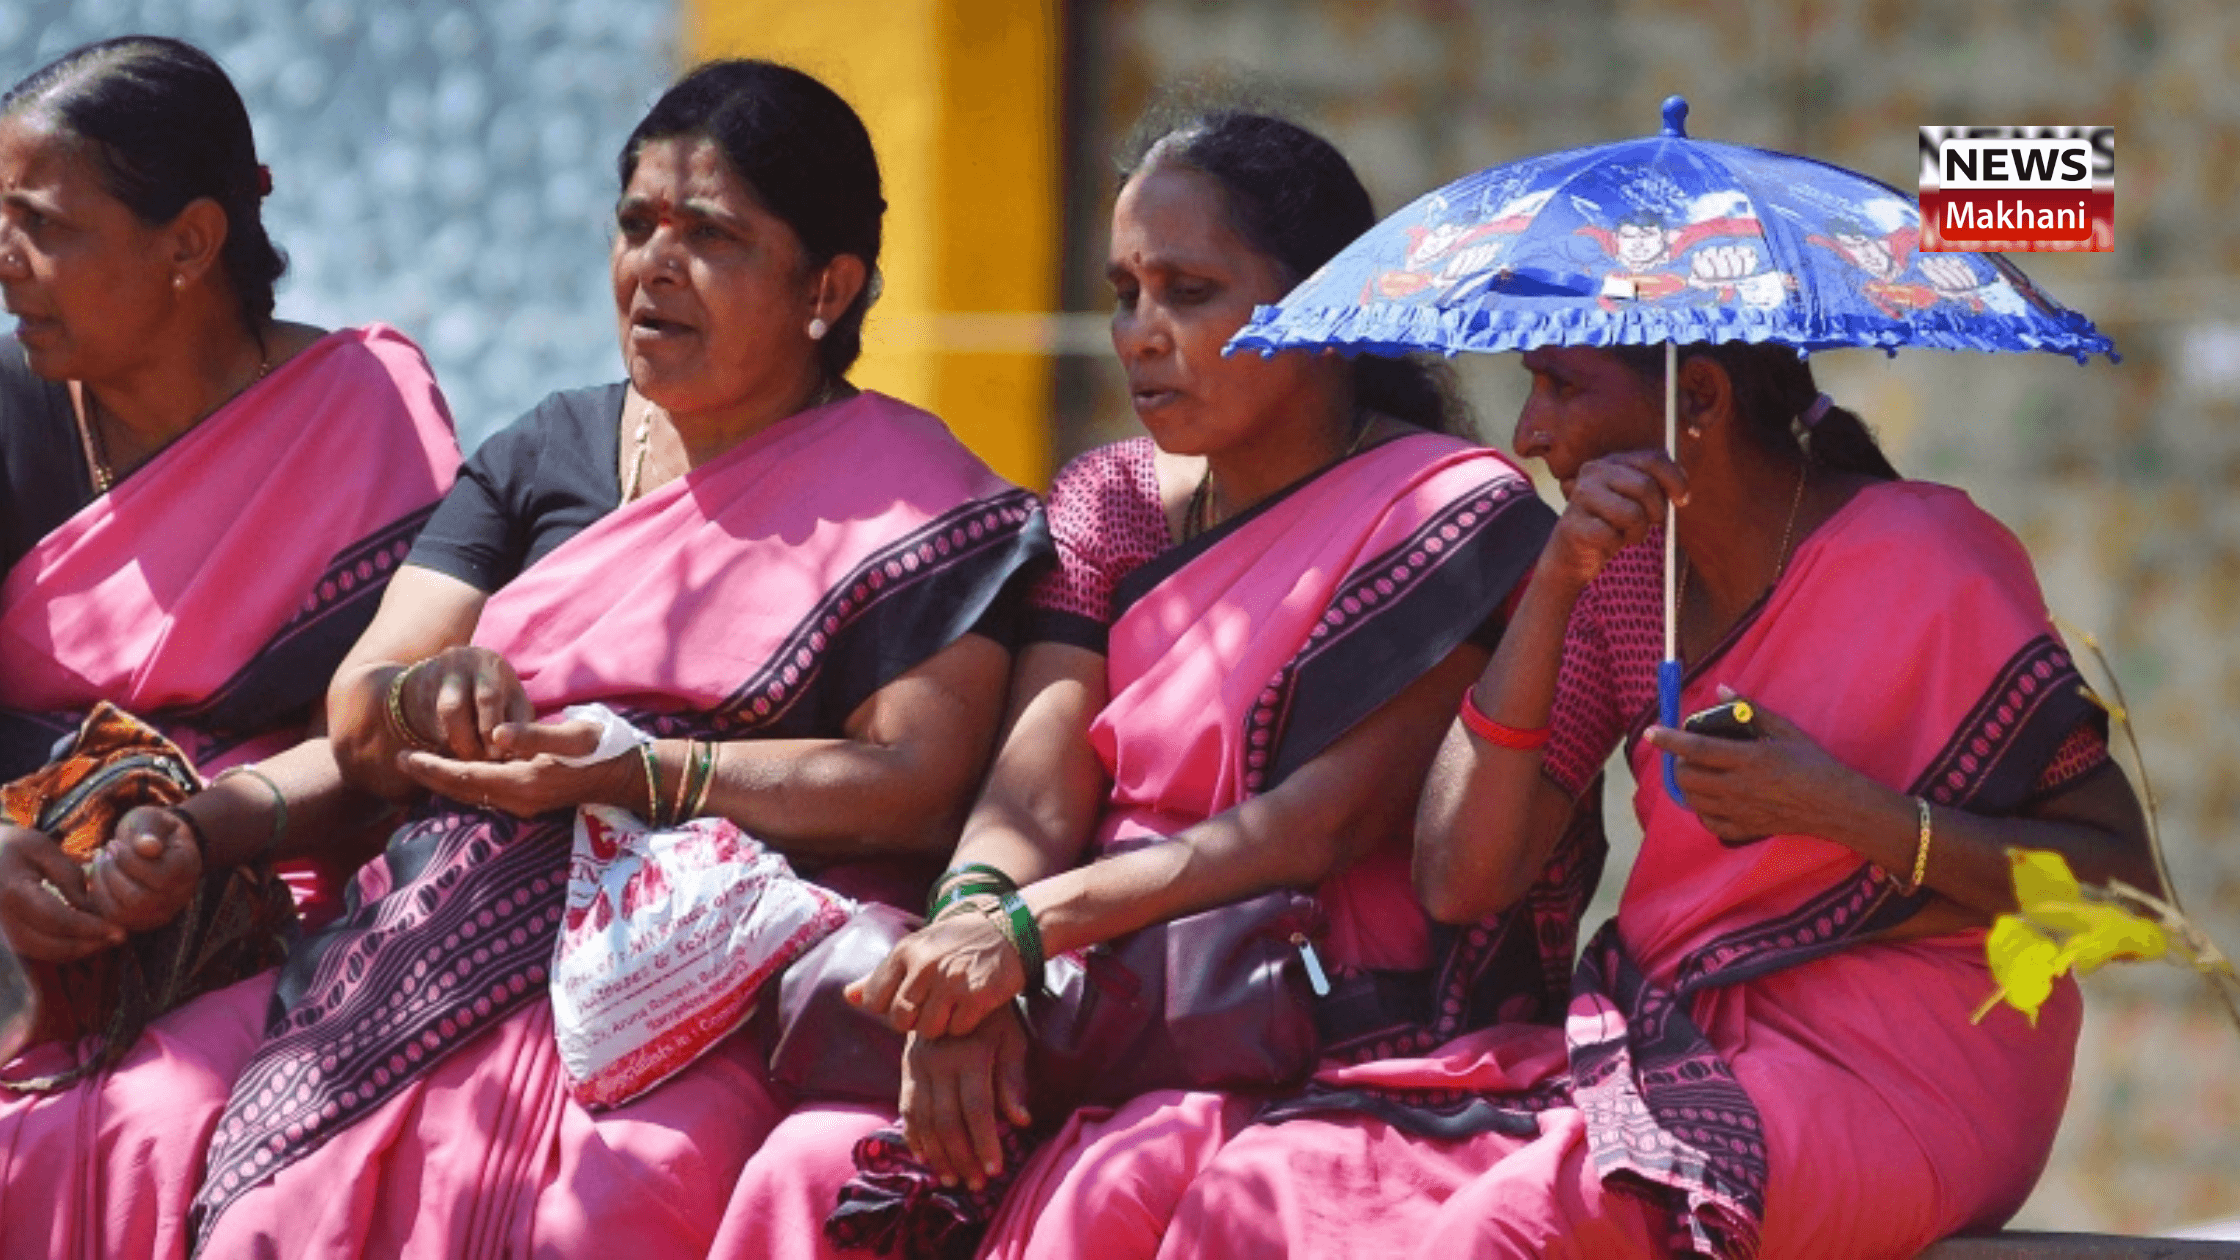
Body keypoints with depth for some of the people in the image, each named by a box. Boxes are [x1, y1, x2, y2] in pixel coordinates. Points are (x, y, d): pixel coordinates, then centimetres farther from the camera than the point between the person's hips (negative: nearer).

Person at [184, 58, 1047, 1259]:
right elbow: (354, 721, 14)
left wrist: (628, 774, -14)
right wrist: (432, 700, -10)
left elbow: (917, 787, -7)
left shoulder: (905, 503, 6)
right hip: (442, 952, 4)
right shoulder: (545, 453, 22)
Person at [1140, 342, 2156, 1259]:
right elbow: (1460, 881, 1)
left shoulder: (1923, 565, -6)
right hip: (1666, 1053, 6)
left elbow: (2128, 889, -9)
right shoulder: (1626, 577, 12)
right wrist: (1555, 583, -6)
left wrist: (1849, 814, -20)